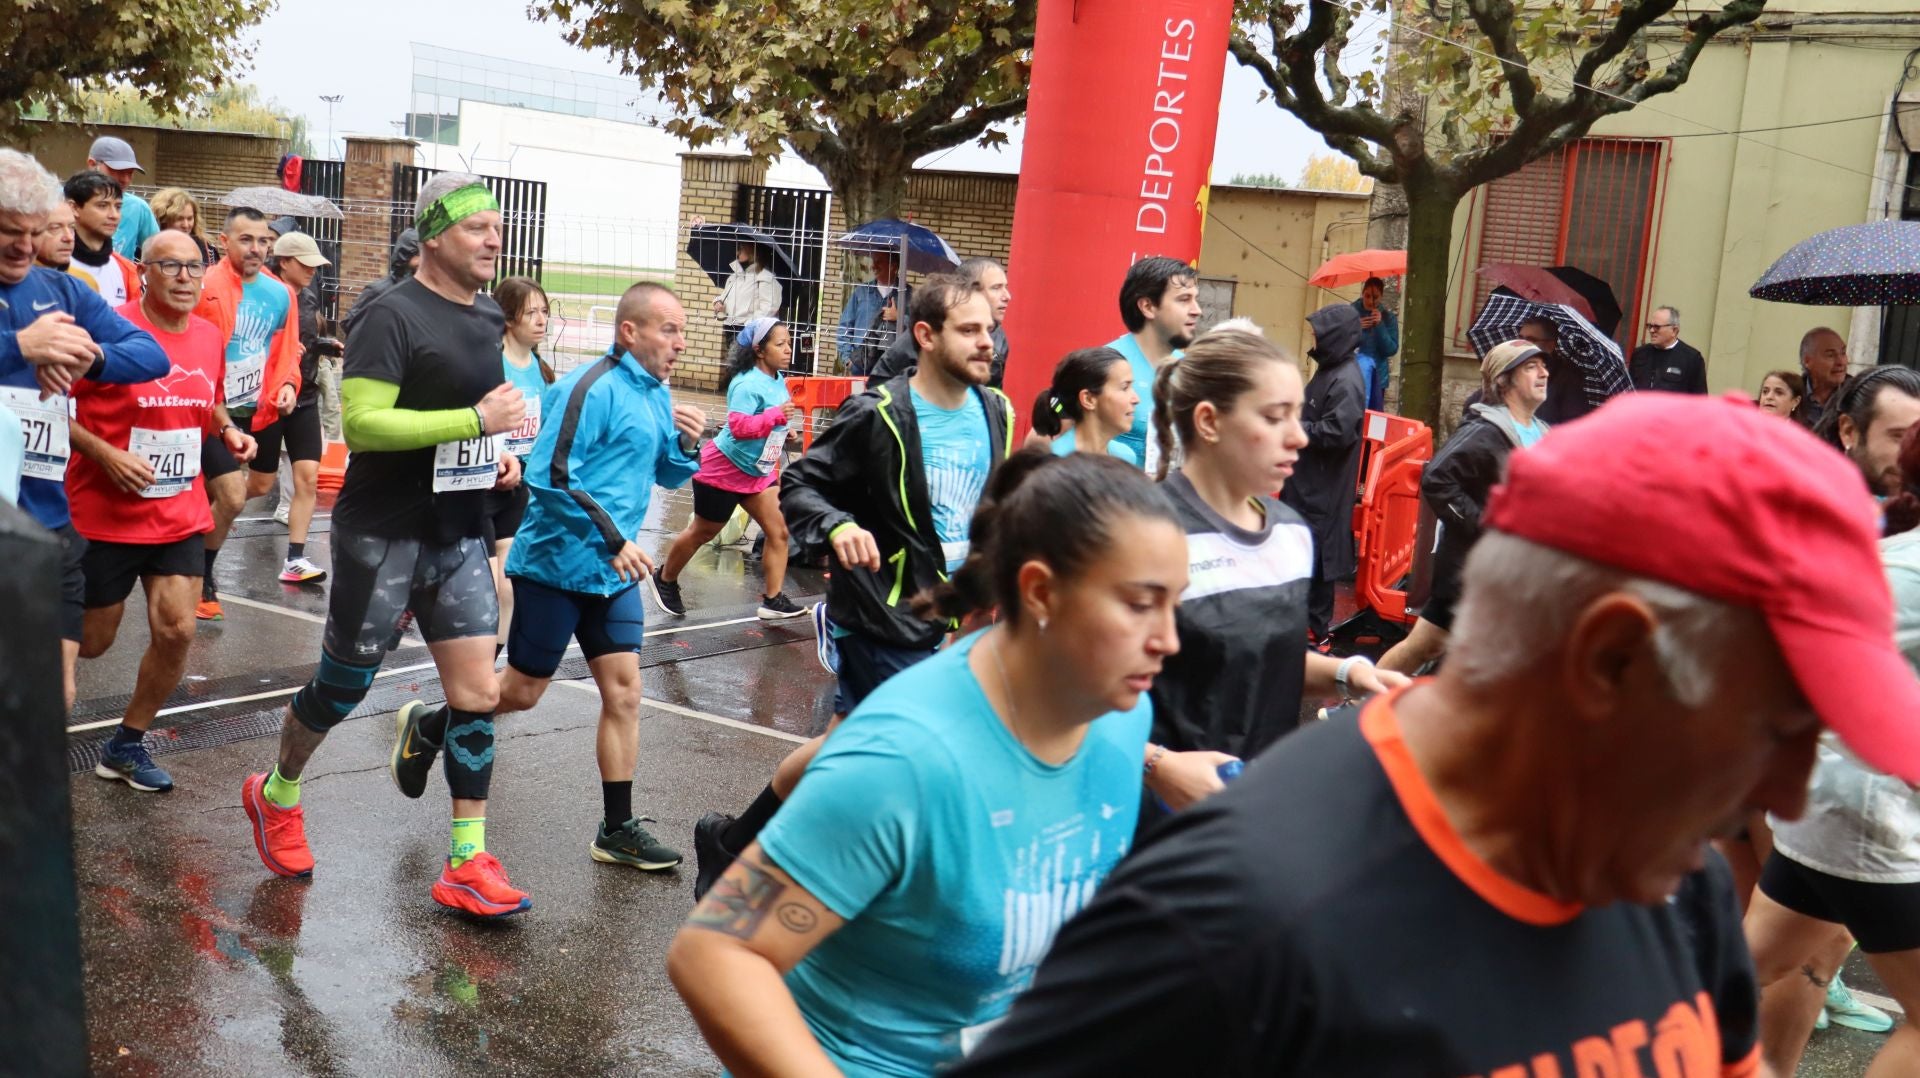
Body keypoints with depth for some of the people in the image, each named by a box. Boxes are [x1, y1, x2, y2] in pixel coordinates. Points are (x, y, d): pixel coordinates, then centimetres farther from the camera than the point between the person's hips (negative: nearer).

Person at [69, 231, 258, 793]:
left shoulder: (209, 337, 4)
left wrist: (228, 432, 1)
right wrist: (106, 454, -22)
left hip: (180, 513, 4)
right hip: (107, 515, -4)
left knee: (176, 631, -3)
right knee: (90, 641, 7)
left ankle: (127, 745, 18)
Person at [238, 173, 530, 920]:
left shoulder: (488, 318, 10)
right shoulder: (394, 316, -15)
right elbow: (361, 422, -25)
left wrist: (496, 455, 7)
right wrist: (479, 420, -27)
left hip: (459, 535, 7)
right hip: (382, 534, -6)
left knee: (478, 692, 0)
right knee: (345, 686, 10)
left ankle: (468, 864, 7)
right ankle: (276, 795, 38)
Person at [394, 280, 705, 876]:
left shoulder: (657, 395, 9)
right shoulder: (592, 388, -18)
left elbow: (666, 476, 19)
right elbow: (550, 476, -23)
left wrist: (687, 443, -2)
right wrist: (612, 538, -25)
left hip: (614, 573, 7)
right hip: (557, 564, -7)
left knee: (623, 692, 4)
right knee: (521, 691, 6)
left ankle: (617, 830, 11)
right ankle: (425, 726, 32)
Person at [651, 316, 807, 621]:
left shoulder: (778, 379, 1)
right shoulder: (748, 384, -26)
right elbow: (739, 426, -36)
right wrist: (777, 415, -39)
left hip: (758, 472, 8)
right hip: (724, 470, -8)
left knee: (779, 531, -4)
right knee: (702, 533, 10)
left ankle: (772, 600, 0)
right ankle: (664, 581, 32)